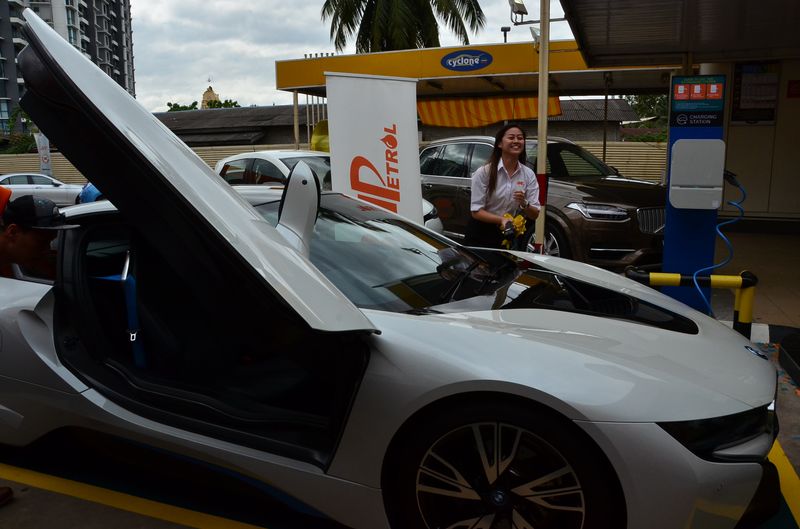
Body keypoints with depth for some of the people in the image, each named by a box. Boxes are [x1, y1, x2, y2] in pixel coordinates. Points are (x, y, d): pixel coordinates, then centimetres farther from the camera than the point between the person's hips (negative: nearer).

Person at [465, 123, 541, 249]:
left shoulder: (529, 175, 1)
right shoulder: (484, 172, -9)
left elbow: (535, 214, 2)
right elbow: (476, 211, -12)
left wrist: (524, 204, -20)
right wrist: (501, 219, -27)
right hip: (481, 236, -3)